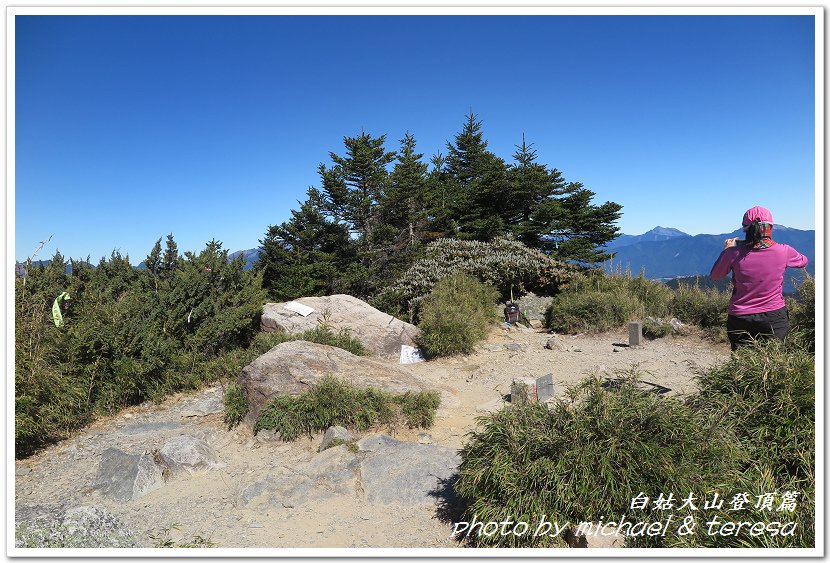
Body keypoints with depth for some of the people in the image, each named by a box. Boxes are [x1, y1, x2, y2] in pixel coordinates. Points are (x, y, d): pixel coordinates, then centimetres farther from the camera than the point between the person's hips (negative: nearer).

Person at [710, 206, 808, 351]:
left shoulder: (734, 253, -12)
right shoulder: (783, 251, -8)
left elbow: (714, 275, 5)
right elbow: (803, 261, 17)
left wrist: (726, 250, 14)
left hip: (740, 320, 0)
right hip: (775, 319, 0)